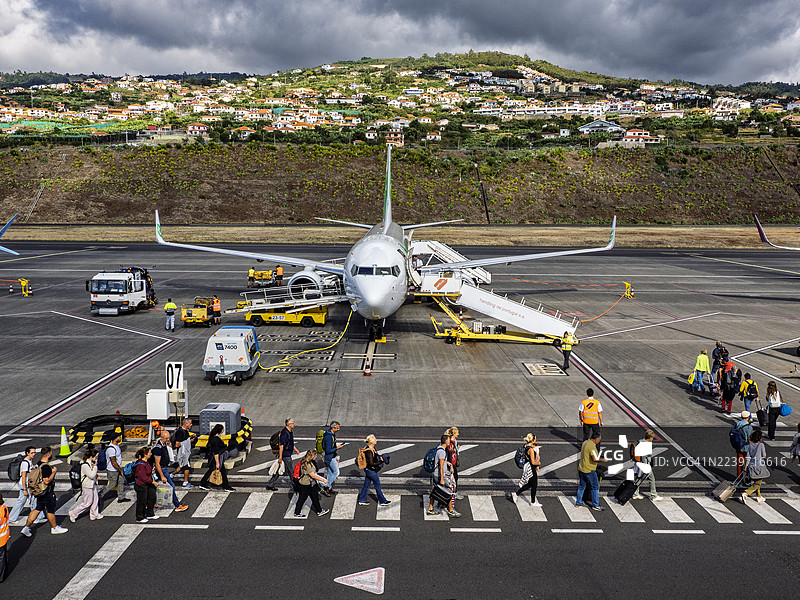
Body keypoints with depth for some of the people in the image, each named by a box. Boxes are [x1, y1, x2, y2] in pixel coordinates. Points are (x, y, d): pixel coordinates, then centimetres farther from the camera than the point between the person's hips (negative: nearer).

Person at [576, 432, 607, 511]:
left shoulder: (585, 442, 7)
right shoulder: (592, 446, -22)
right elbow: (595, 459, -29)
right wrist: (603, 460, -13)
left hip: (581, 468, 9)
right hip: (589, 470, -9)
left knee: (582, 486, 17)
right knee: (595, 487, 2)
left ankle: (578, 502, 24)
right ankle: (595, 505, 7)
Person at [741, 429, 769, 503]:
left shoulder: (749, 445, 0)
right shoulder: (761, 445, -12)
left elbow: (747, 458, 0)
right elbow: (764, 456, -6)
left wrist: (745, 467, 6)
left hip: (751, 466, 5)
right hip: (759, 466, -5)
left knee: (756, 482, 23)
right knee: (757, 484, 0)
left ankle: (759, 497, 33)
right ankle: (745, 493, -20)